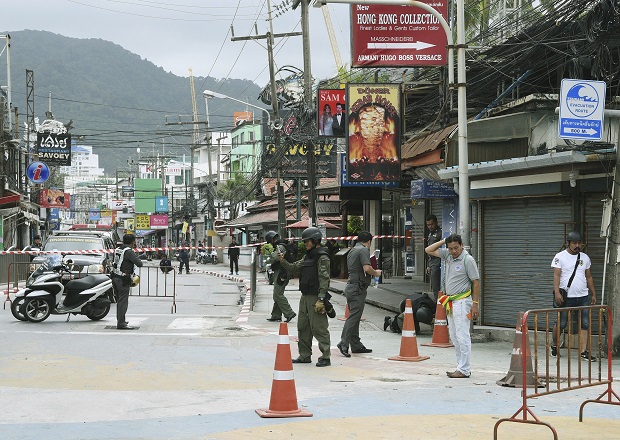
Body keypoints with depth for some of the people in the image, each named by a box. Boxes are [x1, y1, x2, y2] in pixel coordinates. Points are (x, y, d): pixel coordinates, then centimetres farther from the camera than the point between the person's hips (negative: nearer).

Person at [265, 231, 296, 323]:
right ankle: (276, 316, 16)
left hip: (280, 273, -11)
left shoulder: (280, 247, -14)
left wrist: (267, 261, -5)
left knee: (278, 295, -11)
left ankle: (289, 313, -12)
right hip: (281, 273, 11)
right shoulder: (281, 245, 19)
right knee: (277, 295, 12)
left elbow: (273, 258, -23)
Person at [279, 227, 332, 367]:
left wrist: (321, 299, -22)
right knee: (303, 327, 13)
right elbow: (294, 268, 20)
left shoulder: (322, 257, -11)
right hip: (305, 297, 9)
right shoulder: (307, 256, 17)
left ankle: (325, 357, -3)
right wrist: (283, 261, 2)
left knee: (319, 328, -7)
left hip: (316, 297, -9)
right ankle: (305, 356, 21)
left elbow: (324, 279, -17)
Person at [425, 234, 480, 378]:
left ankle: (464, 370, -7)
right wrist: (443, 241, 6)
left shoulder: (468, 260, -11)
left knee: (462, 337, -8)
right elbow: (428, 250, 16)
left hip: (462, 302, -8)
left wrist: (475, 304, -14)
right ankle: (461, 367, 16)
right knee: (454, 337, 10)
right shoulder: (447, 255, 9)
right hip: (450, 303, 8)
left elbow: (476, 282, -10)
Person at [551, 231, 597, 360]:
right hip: (566, 297, -4)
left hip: (583, 297, 4)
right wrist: (557, 292, -19)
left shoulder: (585, 257, 14)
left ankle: (584, 351, -4)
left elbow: (589, 277, 20)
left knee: (585, 324, -4)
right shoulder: (560, 256, 0)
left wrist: (593, 294, 16)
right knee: (561, 324, 1)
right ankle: (554, 346, 22)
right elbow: (556, 275, -8)